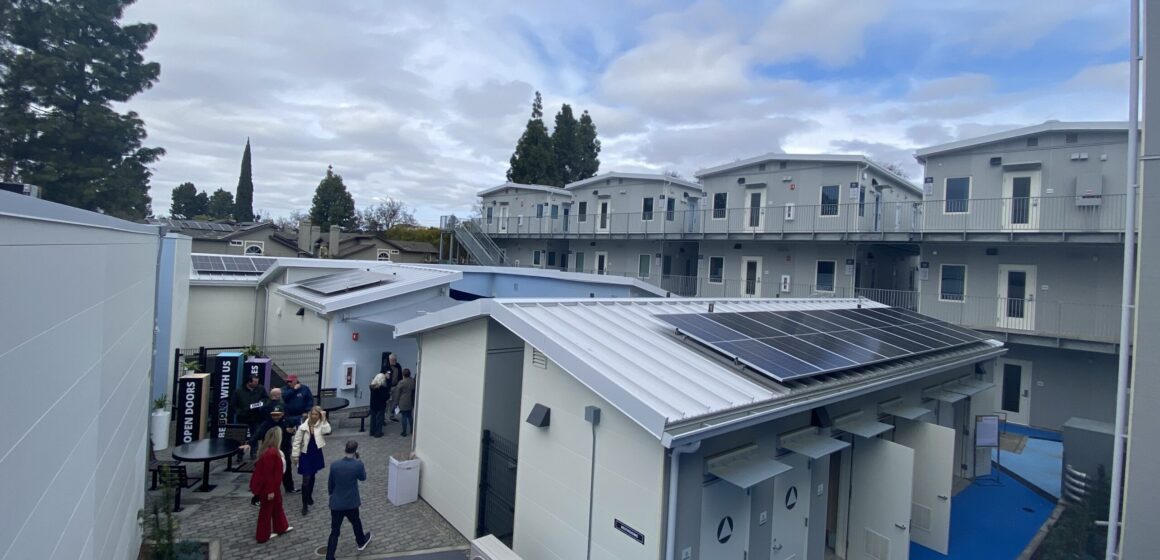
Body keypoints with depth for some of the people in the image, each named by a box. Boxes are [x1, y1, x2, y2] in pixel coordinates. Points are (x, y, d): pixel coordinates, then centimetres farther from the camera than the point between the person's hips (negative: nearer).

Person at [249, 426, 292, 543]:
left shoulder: (271, 451, 1)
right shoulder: (271, 453, -31)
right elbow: (268, 473, -28)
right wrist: (270, 491, -21)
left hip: (271, 486, 10)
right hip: (266, 487, -10)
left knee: (277, 504, 23)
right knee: (266, 510, 8)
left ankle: (281, 527, 38)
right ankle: (262, 536, 25)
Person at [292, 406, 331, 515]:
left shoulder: (321, 425, -9)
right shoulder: (303, 427, -14)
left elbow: (327, 431, -31)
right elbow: (297, 442, -7)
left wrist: (324, 418, -30)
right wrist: (295, 456, -6)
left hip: (317, 454, 3)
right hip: (305, 455, -3)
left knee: (312, 477, 20)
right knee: (306, 479, -5)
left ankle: (309, 496, 41)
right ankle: (305, 505, 2)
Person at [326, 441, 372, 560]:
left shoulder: (334, 465, -10)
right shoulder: (358, 465, -18)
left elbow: (330, 484, 3)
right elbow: (363, 478, 2)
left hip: (336, 503, 1)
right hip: (351, 503, -1)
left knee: (334, 531, 9)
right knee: (356, 523, 25)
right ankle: (361, 542, 48)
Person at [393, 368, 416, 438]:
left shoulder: (401, 383, -16)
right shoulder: (413, 381, -2)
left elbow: (397, 393, -9)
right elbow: (414, 392, 8)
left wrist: (396, 401, 3)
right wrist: (413, 402, 19)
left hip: (403, 403, -5)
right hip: (410, 402, 5)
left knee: (404, 417, 3)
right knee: (410, 416, 18)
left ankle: (404, 432, 10)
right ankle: (412, 430, 24)